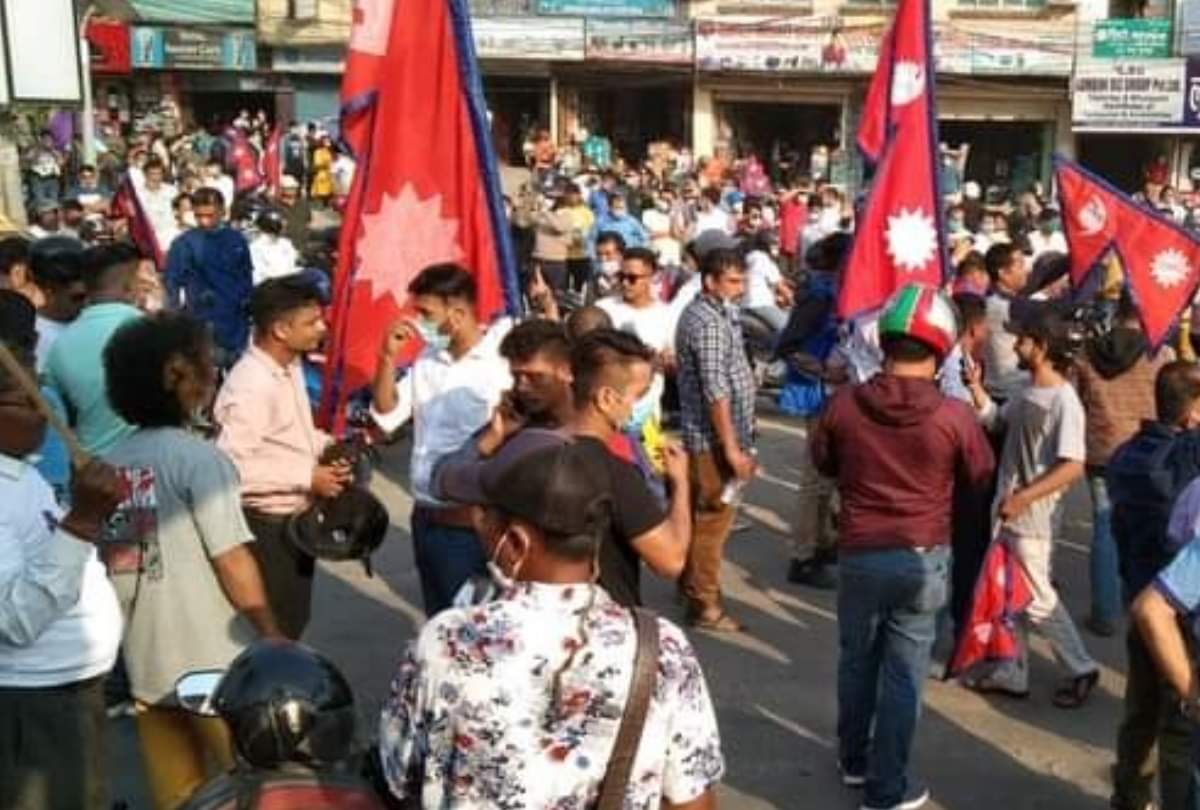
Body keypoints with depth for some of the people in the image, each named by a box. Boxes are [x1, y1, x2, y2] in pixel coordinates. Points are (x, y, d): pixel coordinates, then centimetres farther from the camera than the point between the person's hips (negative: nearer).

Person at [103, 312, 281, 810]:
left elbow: (108, 563, 9)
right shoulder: (199, 457, -14)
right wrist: (274, 638, -6)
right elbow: (232, 562, -17)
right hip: (216, 666, -6)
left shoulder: (109, 465, 5)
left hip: (145, 666, 6)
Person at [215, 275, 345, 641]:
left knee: (293, 621, 21)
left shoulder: (290, 365, 4)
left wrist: (327, 446, 1)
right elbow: (231, 467, -31)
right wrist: (307, 476, -26)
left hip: (297, 518, 9)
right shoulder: (249, 385, -26)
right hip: (267, 525, -9)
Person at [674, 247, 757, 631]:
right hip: (713, 438, -10)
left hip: (703, 435, 10)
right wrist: (731, 446, -23)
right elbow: (716, 391, -24)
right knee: (714, 518, -3)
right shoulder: (709, 323, -20)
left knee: (701, 513, 20)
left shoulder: (701, 312, 13)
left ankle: (692, 582, 33)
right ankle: (704, 603, 4)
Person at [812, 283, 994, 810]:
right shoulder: (954, 416, -16)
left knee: (857, 660, 21)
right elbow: (982, 474, 2)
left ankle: (854, 759, 37)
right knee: (903, 673, 9)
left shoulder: (844, 404, -11)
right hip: (922, 558, -2)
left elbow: (823, 463, 7)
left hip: (859, 553, 2)